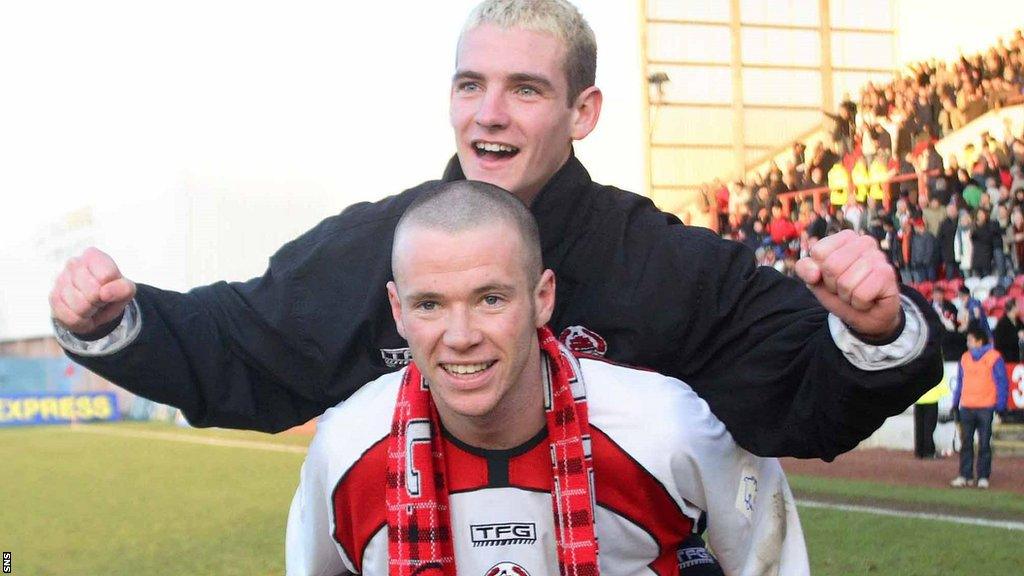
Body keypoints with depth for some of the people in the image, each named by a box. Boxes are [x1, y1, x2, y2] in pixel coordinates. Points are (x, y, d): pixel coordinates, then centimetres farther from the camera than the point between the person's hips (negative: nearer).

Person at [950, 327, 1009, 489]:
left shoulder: (994, 358, -3)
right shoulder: (965, 358, 13)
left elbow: (1002, 383, -3)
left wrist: (1000, 407, -8)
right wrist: (955, 405, 16)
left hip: (985, 408, -5)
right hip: (966, 407, 5)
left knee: (984, 444, 1)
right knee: (966, 443, 3)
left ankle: (983, 477, 7)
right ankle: (965, 476, 6)